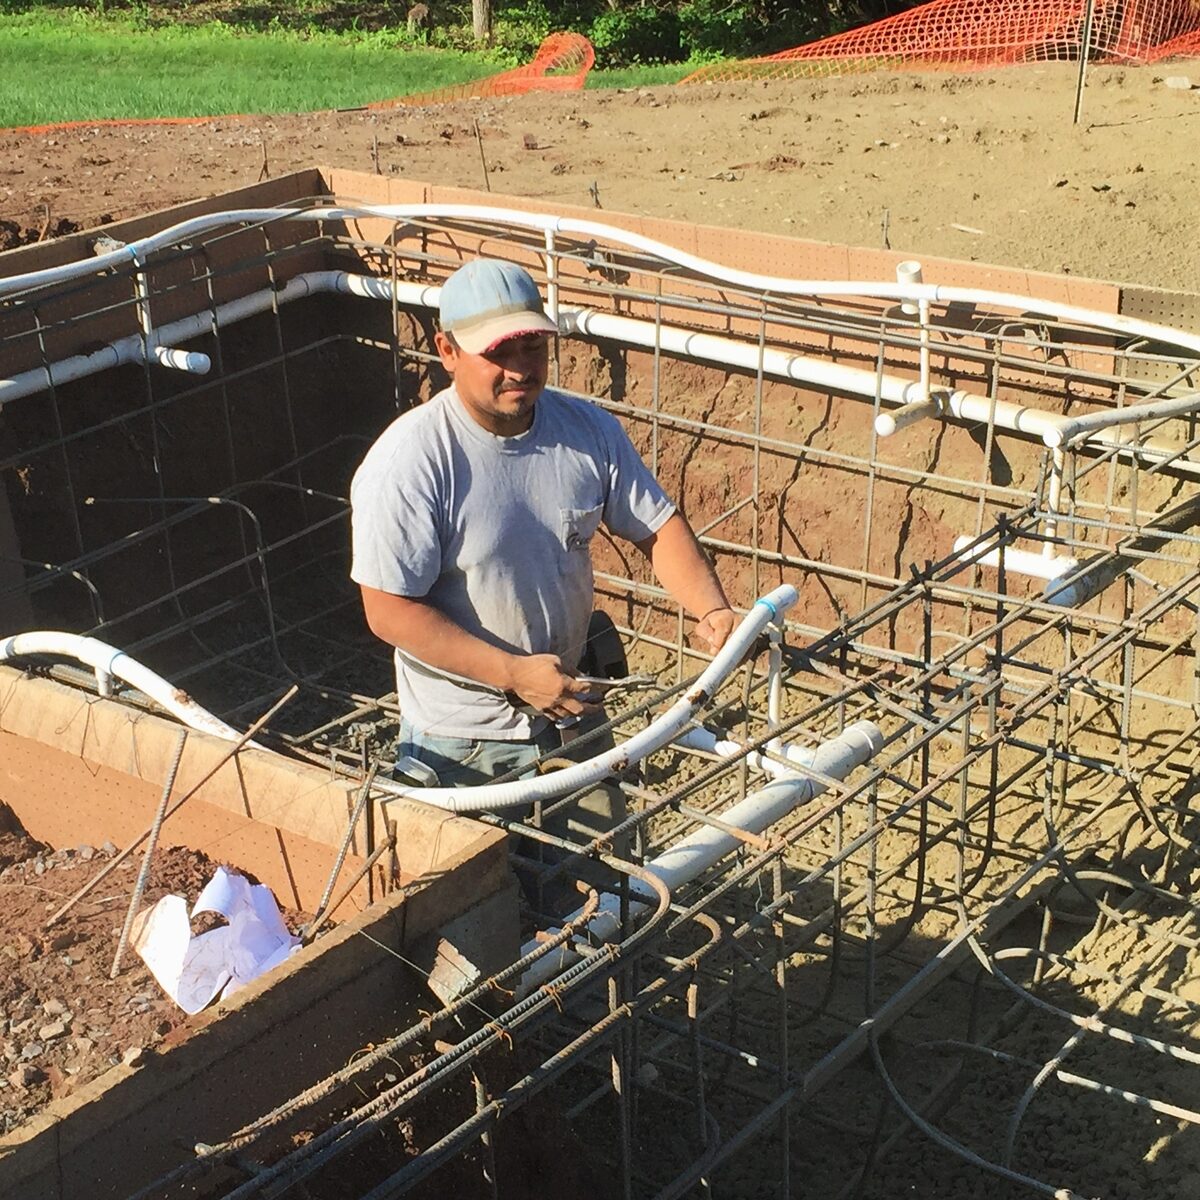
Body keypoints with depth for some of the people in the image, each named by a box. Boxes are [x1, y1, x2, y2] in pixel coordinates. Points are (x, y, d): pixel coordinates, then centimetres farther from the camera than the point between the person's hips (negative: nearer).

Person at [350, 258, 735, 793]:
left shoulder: (590, 431, -6)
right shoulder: (407, 462, -22)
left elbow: (657, 527, 0)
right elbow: (389, 612, -23)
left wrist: (711, 610, -19)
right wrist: (514, 674, -27)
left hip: (572, 712, 5)